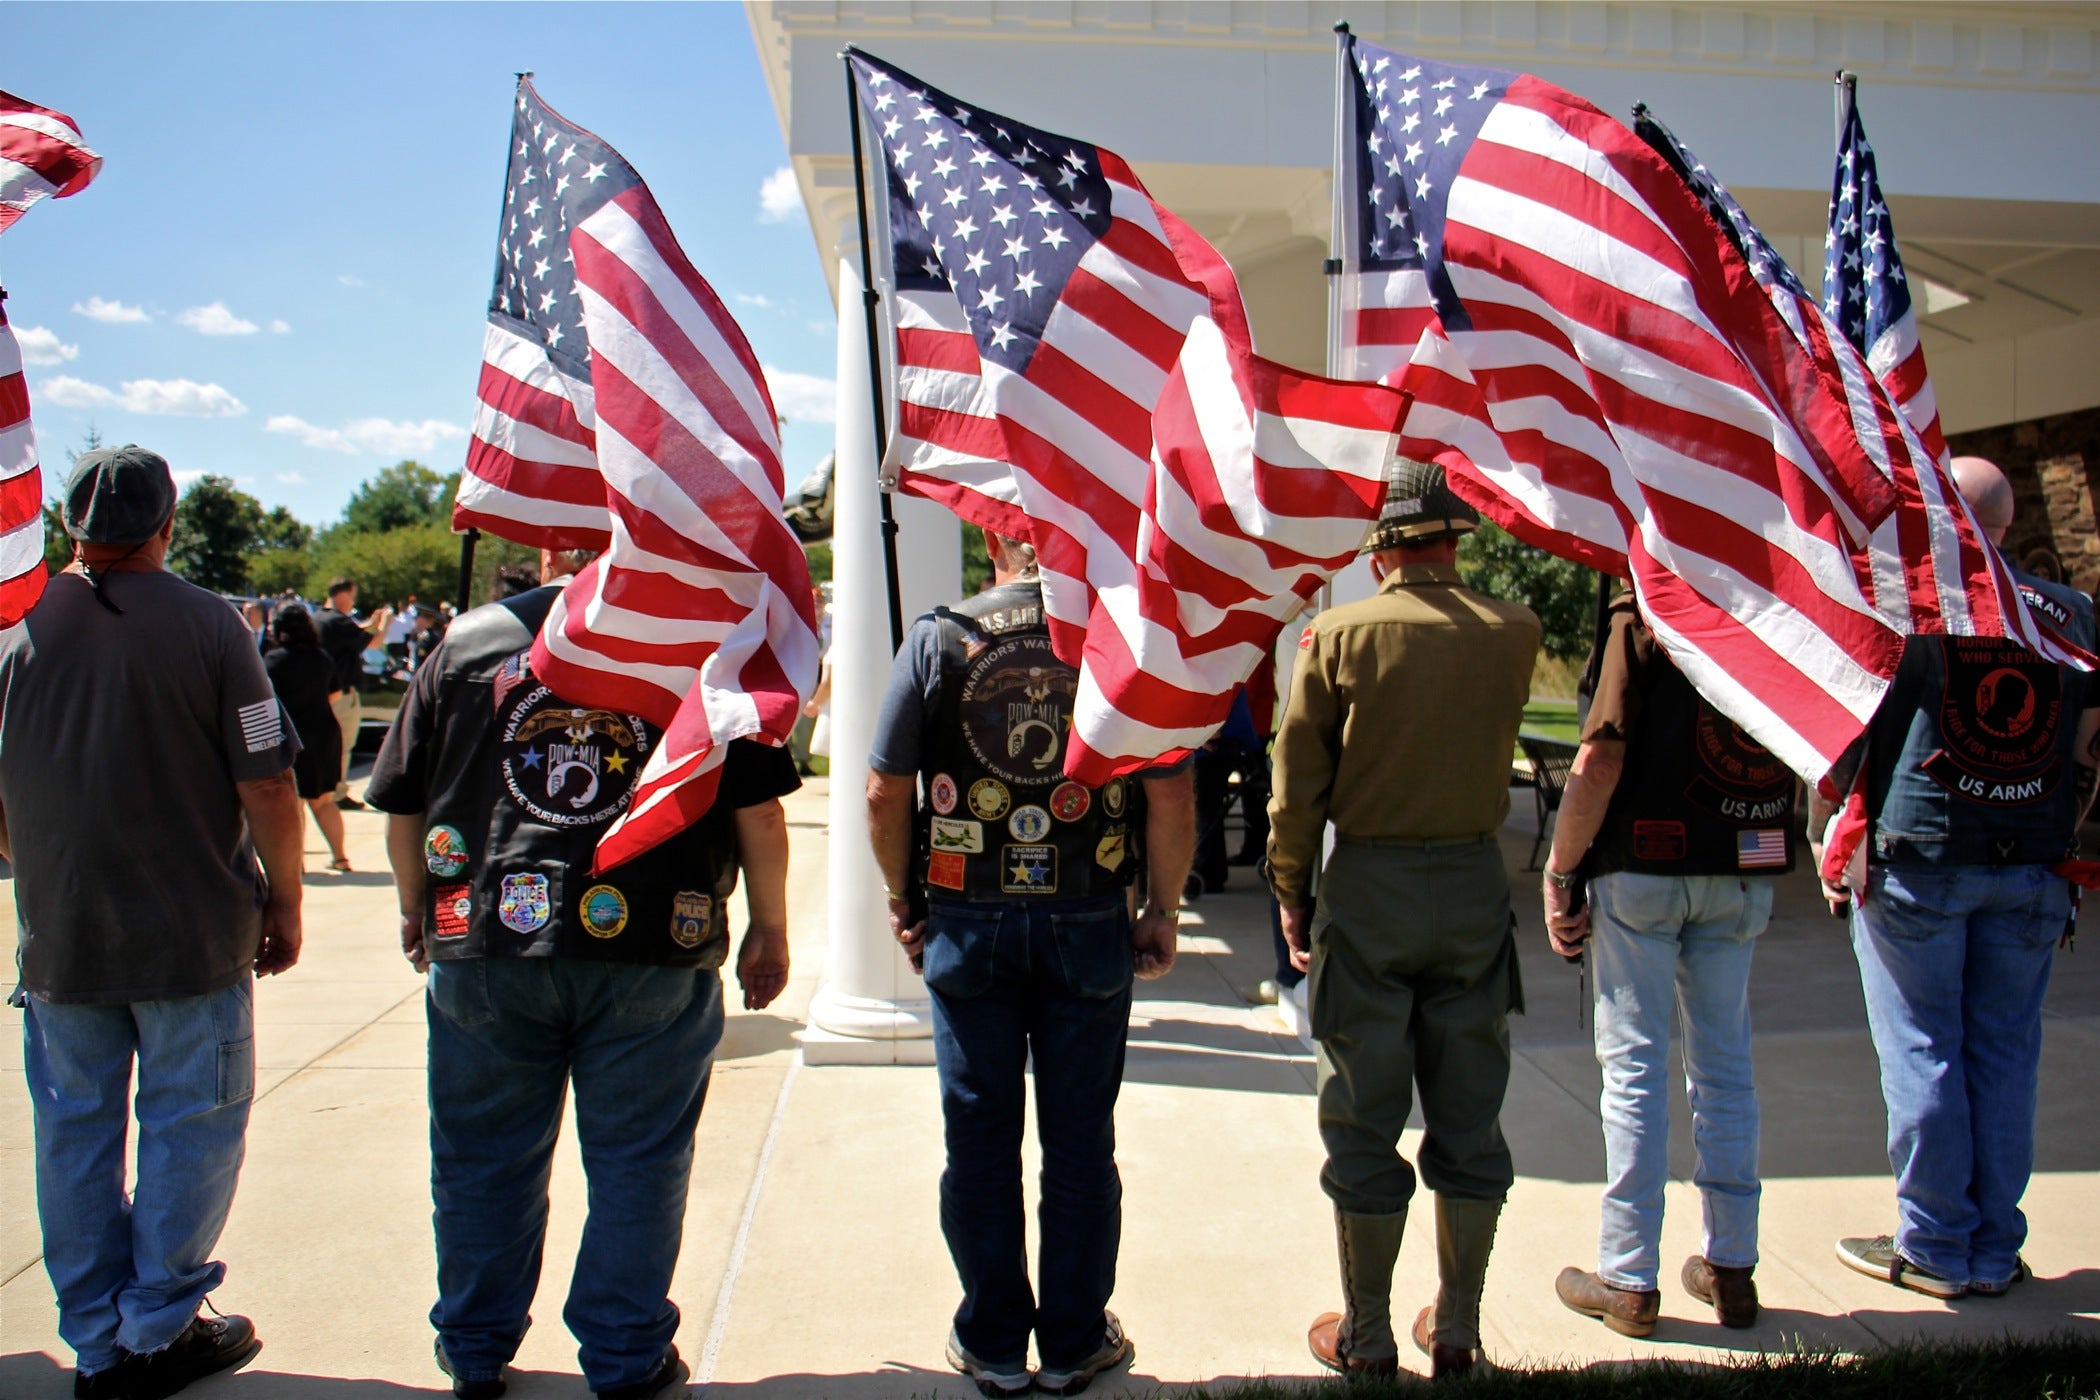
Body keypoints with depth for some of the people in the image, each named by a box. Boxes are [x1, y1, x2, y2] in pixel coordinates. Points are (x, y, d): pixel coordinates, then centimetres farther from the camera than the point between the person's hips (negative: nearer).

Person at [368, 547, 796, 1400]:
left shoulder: (466, 643, 3)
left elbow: (402, 805, 8)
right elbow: (758, 809, -2)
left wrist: (418, 912, 24)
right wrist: (769, 929, 9)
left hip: (485, 951, 2)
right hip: (654, 956, -1)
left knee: (483, 1161, 16)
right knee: (635, 1165, 11)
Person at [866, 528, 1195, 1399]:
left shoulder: (936, 639, -4)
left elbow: (885, 794, -3)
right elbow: (1172, 801, -7)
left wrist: (902, 900, 10)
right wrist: (1162, 911, 6)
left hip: (967, 923, 0)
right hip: (1088, 925, 0)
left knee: (980, 1140, 12)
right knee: (1080, 1142, 12)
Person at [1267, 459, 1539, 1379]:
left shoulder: (1338, 635, -9)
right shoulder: (1515, 635, -1)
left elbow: (1296, 786, -7)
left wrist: (1291, 897, 6)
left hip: (1368, 888, -3)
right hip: (1477, 883, 3)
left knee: (1364, 1124, 7)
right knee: (1468, 1120, 13)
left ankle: (1367, 1338, 18)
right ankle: (1456, 1331, 24)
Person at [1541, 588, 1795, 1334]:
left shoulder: (1643, 615, -12)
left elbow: (1600, 760, -17)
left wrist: (1560, 871, -9)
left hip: (1644, 868, -5)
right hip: (1747, 873, 5)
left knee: (1635, 1065, 4)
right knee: (1725, 1064, 15)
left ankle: (1629, 1279, 11)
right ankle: (1731, 1266, 24)